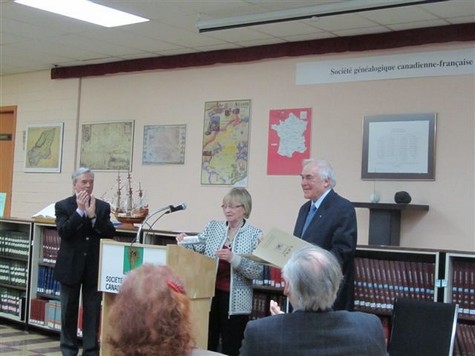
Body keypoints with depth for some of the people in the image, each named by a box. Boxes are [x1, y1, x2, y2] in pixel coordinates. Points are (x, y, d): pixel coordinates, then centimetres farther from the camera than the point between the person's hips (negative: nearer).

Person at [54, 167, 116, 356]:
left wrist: (93, 215, -17)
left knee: (93, 310, 2)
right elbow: (63, 232, -15)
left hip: (94, 267, 1)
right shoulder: (62, 206, -1)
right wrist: (80, 210, -19)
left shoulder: (103, 207, 4)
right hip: (70, 266, -1)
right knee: (69, 309, 10)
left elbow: (110, 234, -6)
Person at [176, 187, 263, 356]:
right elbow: (196, 248, 0)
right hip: (209, 295, 3)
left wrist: (233, 258, -23)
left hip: (235, 300, -3)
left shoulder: (255, 235, -3)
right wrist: (184, 241, -20)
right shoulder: (213, 226, 7)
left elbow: (257, 272, -11)